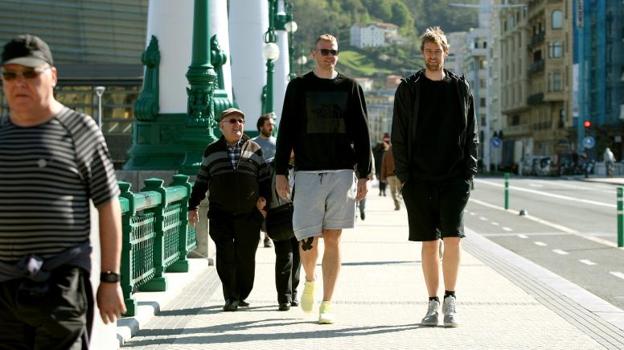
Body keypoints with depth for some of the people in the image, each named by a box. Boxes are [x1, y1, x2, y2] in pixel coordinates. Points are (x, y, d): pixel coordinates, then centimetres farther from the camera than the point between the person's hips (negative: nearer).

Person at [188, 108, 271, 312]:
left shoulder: (254, 150, 10)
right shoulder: (212, 151, 10)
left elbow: (265, 177, 14)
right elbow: (201, 181, 15)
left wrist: (264, 197, 0)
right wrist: (193, 206, 13)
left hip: (249, 214, 1)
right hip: (220, 214, 0)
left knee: (246, 257, 2)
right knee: (225, 256, -9)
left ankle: (242, 295, 16)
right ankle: (230, 297, -5)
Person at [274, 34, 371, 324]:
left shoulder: (350, 87, 9)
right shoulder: (299, 86, 7)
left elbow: (361, 134, 9)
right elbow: (286, 131, 5)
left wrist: (364, 175, 3)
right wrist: (280, 172, -2)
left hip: (341, 173, 1)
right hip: (308, 172, -1)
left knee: (333, 238, 0)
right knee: (307, 239, -4)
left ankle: (327, 304, 5)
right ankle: (310, 281, 27)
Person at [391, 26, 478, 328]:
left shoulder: (460, 88, 8)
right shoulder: (408, 89, 5)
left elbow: (471, 134, 9)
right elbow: (399, 136, 4)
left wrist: (468, 174, -1)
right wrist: (404, 176, -3)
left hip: (454, 179, 0)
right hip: (419, 179, 0)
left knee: (452, 238, -11)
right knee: (429, 243, 4)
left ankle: (450, 300, 1)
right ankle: (433, 303, 12)